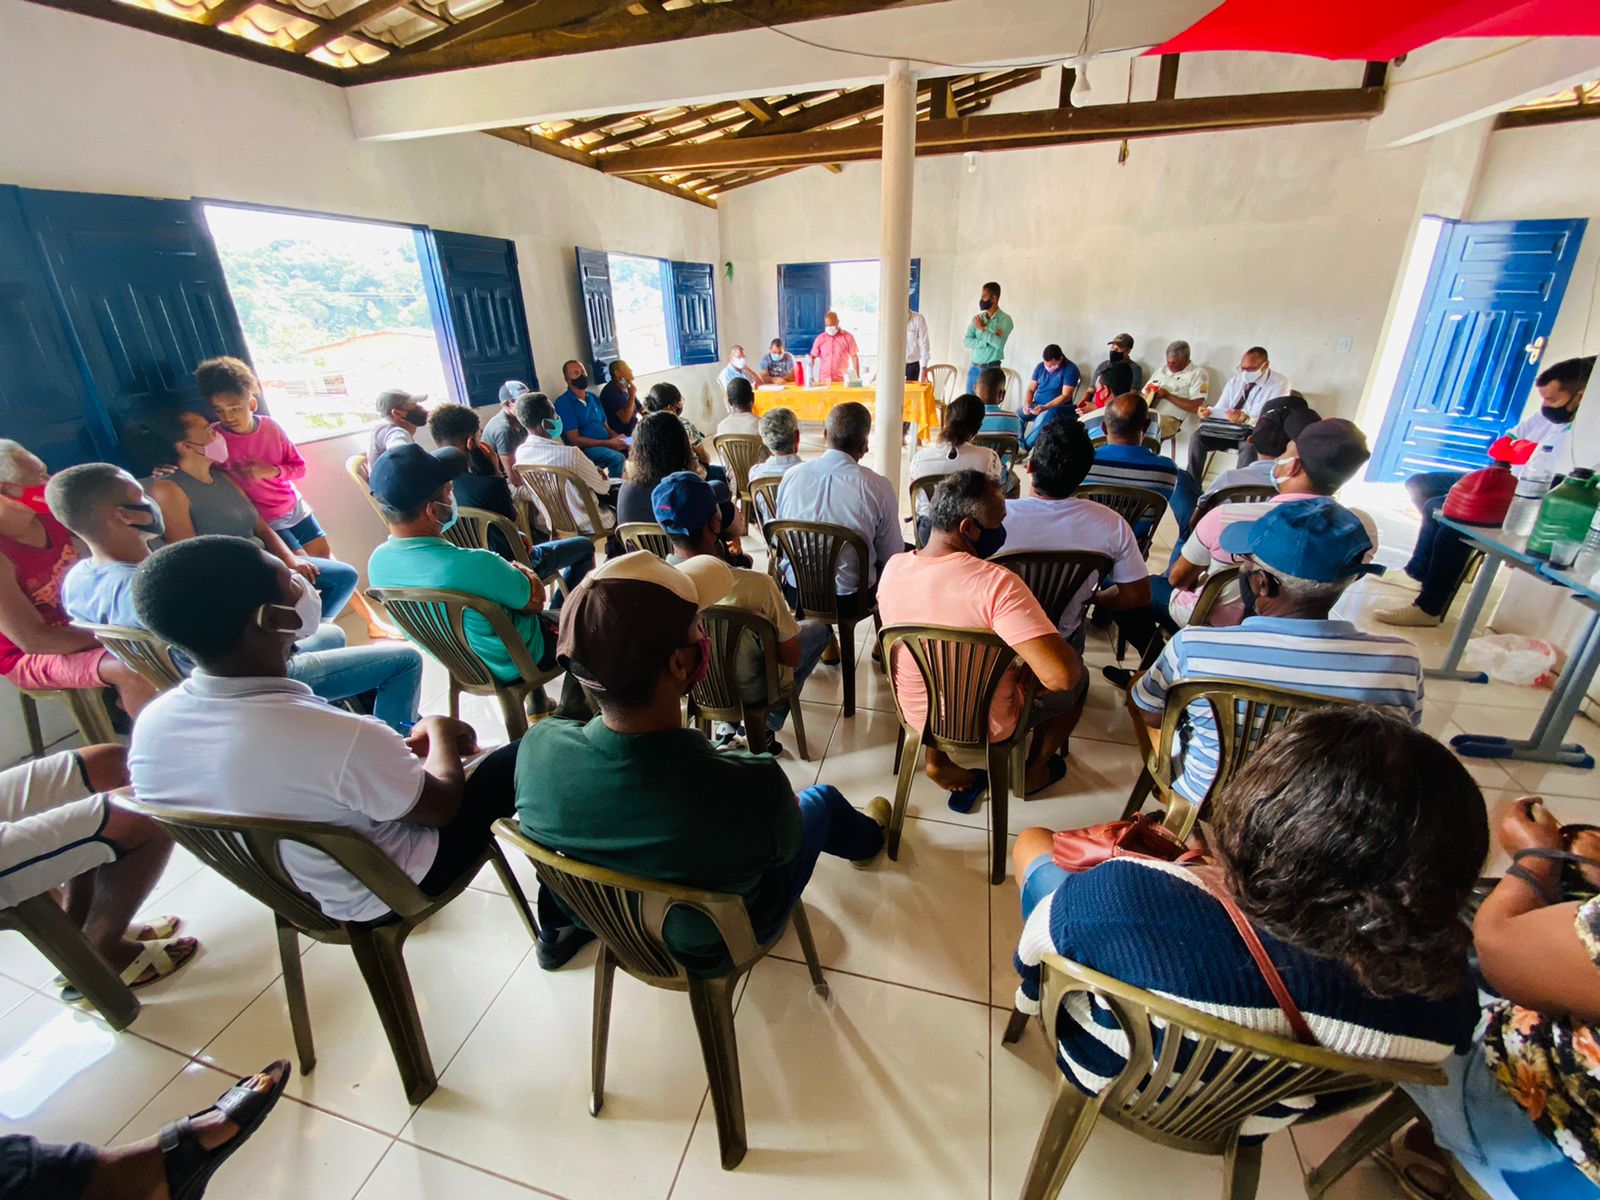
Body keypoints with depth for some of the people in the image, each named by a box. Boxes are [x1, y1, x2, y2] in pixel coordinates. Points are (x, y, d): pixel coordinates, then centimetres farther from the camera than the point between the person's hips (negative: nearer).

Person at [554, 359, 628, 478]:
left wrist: (618, 438, -6)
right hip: (584, 449, -7)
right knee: (617, 458, -33)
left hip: (606, 444, 7)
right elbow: (575, 440, -12)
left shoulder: (593, 397, 18)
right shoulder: (563, 402, -6)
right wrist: (609, 443, -17)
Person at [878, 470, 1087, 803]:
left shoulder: (893, 567, -14)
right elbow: (1060, 676, -35)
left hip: (916, 714, 5)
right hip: (986, 725, -4)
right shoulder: (997, 583, -32)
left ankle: (935, 757, 30)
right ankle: (1034, 772, 37)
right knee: (1078, 678, 20)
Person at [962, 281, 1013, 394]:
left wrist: (982, 329, -12)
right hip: (973, 368, 5)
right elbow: (966, 341, -3)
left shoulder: (1005, 319, -6)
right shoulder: (977, 318, 9)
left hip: (991, 369, -5)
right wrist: (988, 341, -15)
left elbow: (999, 343, -20)